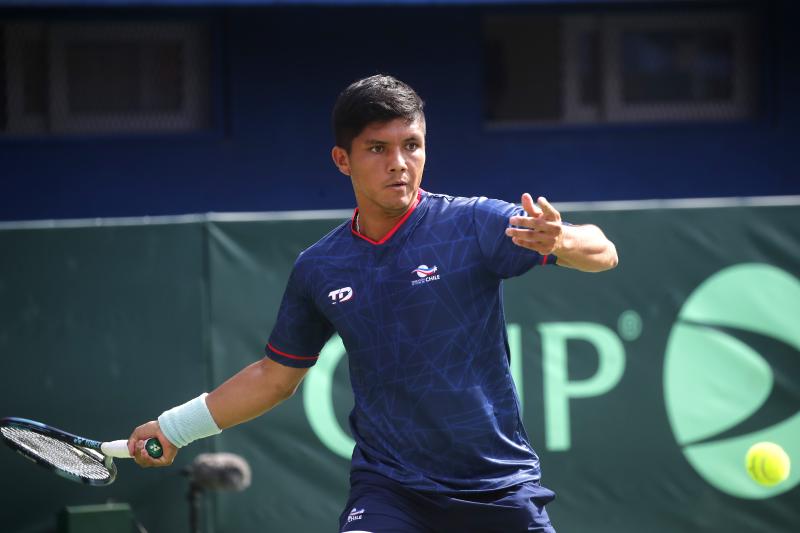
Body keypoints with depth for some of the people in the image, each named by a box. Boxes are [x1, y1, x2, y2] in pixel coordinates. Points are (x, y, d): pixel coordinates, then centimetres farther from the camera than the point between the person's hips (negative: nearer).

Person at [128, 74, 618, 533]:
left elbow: (602, 252, -15)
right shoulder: (317, 270, 5)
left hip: (499, 486, -1)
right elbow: (276, 376, 20)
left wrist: (559, 241, -38)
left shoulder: (474, 223, -7)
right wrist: (176, 428, 19)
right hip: (387, 488, 1)